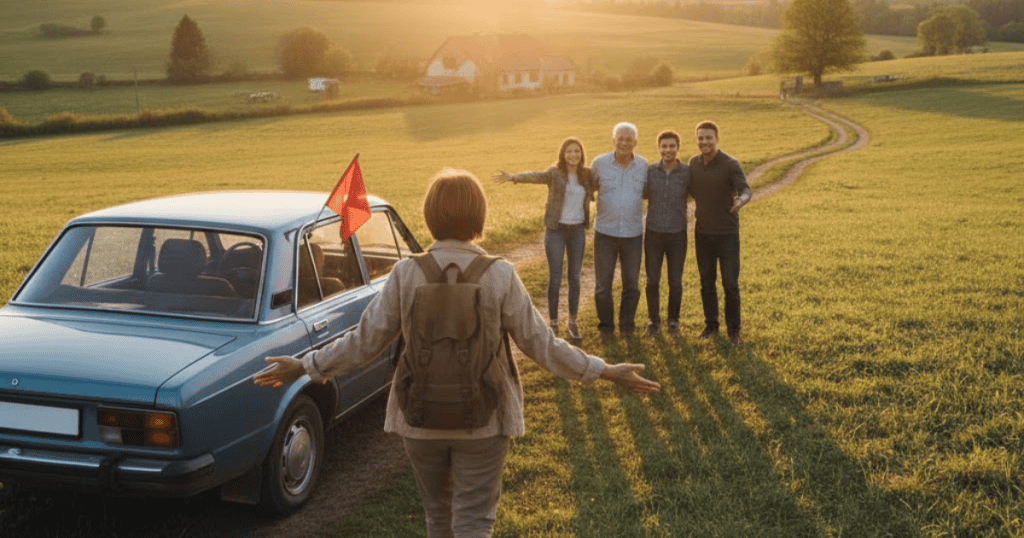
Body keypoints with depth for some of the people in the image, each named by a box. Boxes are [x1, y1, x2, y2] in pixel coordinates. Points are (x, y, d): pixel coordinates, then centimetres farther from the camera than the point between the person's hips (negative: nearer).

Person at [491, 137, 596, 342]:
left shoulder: (587, 176, 4)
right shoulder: (554, 173, -8)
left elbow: (597, 190, 22)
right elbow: (535, 176, -26)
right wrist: (512, 177, -43)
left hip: (577, 231, 3)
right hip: (556, 230, -3)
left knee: (575, 277, 9)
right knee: (555, 278, 1)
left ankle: (572, 322, 22)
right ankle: (553, 324, 13)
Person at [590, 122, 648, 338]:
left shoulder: (644, 166, 1)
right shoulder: (600, 163, -2)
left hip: (633, 233, 1)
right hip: (605, 233, -1)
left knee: (632, 284, 8)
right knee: (603, 285, 3)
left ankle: (627, 324, 25)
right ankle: (606, 325, 20)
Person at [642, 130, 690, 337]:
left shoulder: (687, 172, -6)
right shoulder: (650, 171, -2)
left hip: (677, 235, -1)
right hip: (653, 234, 1)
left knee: (675, 282, 7)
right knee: (652, 281, 6)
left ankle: (673, 320, 25)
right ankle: (653, 321, 22)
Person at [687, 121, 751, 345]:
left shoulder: (730, 165, -13)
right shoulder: (693, 163, 3)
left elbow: (745, 189, -26)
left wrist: (741, 200, -48)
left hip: (727, 233, -4)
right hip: (703, 232, 4)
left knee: (730, 284, -1)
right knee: (707, 283, 11)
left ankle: (733, 329, 14)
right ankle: (711, 324, 26)